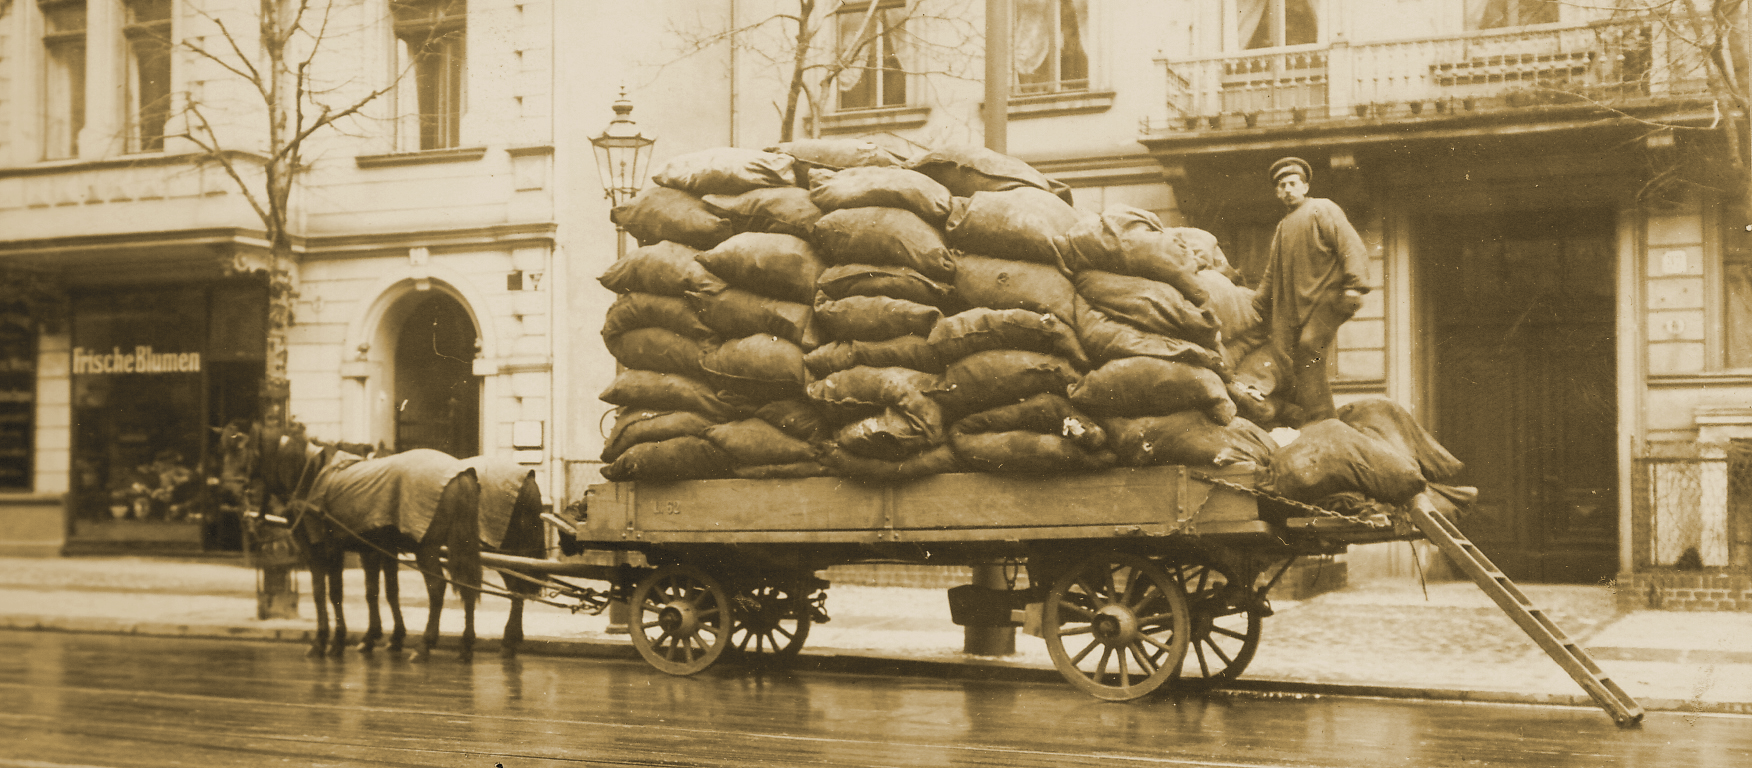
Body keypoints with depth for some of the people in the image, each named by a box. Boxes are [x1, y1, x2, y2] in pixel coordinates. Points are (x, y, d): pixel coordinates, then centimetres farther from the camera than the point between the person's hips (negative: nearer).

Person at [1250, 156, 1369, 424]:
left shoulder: (1322, 209, 8)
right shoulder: (1282, 227, 29)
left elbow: (1350, 246, -3)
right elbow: (1271, 274, 35)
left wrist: (1353, 284, -17)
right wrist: (1258, 305, 24)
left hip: (1325, 298, -7)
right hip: (1293, 307, 7)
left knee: (1309, 347, -26)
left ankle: (1321, 418, -29)